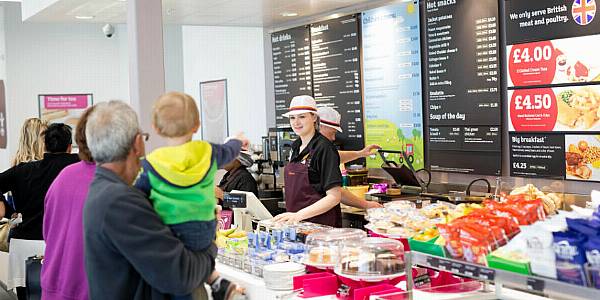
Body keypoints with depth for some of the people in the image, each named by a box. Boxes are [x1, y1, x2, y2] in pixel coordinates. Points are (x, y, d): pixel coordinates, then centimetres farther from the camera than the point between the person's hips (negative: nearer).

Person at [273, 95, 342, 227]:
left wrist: (298, 215, -21)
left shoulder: (324, 147, -10)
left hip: (322, 223, -6)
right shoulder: (296, 147, 11)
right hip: (295, 220, 6)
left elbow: (334, 196, -15)